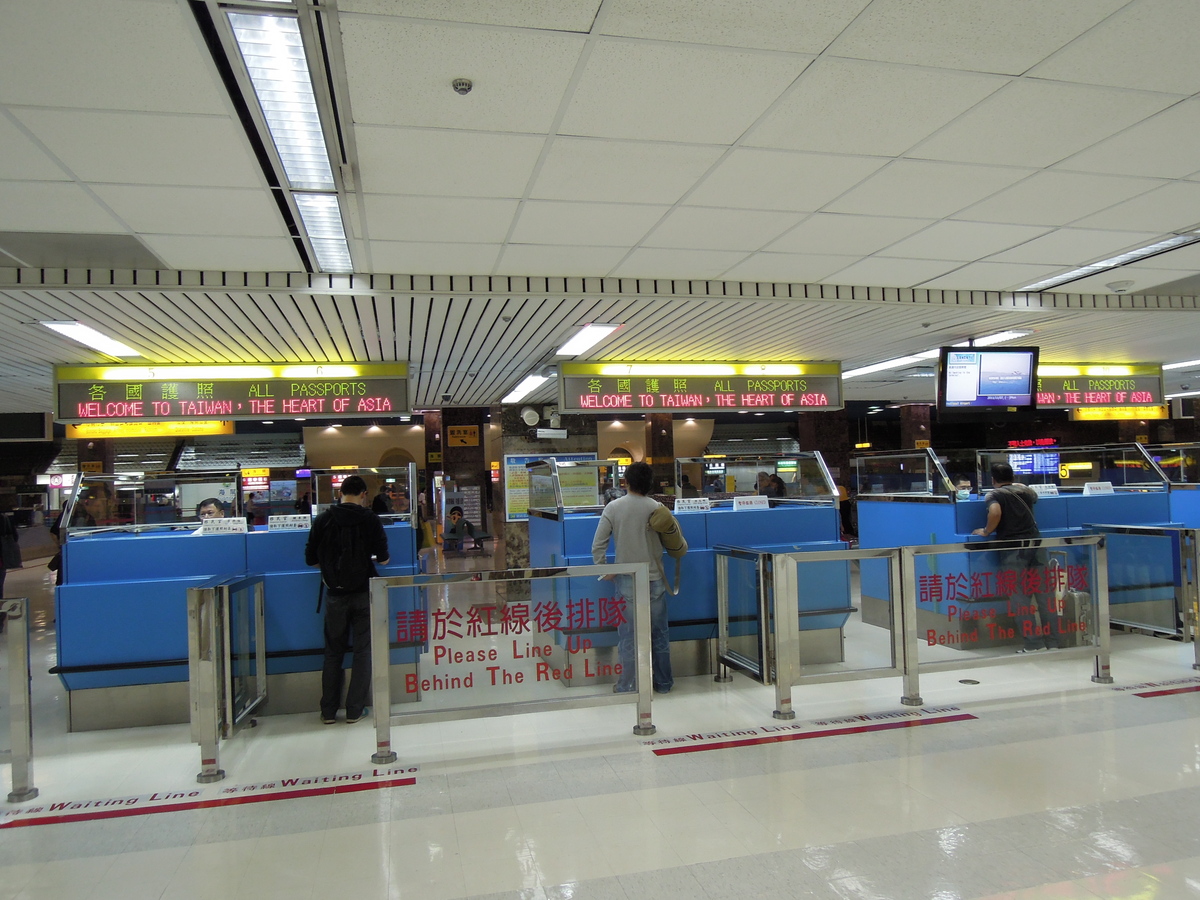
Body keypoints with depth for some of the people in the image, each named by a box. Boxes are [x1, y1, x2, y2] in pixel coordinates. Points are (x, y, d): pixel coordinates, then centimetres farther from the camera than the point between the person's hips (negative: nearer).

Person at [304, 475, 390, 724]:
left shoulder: (322, 520, -2)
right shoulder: (371, 520, -7)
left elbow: (311, 559, 3)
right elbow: (383, 558, -6)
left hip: (334, 594, 2)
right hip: (363, 593, -2)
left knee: (333, 652, 13)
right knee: (363, 651, 8)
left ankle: (328, 711, 18)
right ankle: (355, 710, 10)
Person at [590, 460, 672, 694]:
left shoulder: (613, 508, -5)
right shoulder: (656, 508, -7)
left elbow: (597, 546, -6)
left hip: (626, 580, 0)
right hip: (654, 579, 0)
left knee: (627, 635, 8)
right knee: (659, 634, 13)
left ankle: (626, 685, 14)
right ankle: (663, 682, 23)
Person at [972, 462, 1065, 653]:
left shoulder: (994, 494, -1)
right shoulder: (1025, 490, 16)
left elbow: (995, 512, -22)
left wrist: (986, 532, -7)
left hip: (1013, 548, -5)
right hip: (1034, 543, 5)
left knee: (1020, 597, 1)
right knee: (1044, 594, 9)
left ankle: (1033, 643, 1)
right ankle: (1055, 640, 14)